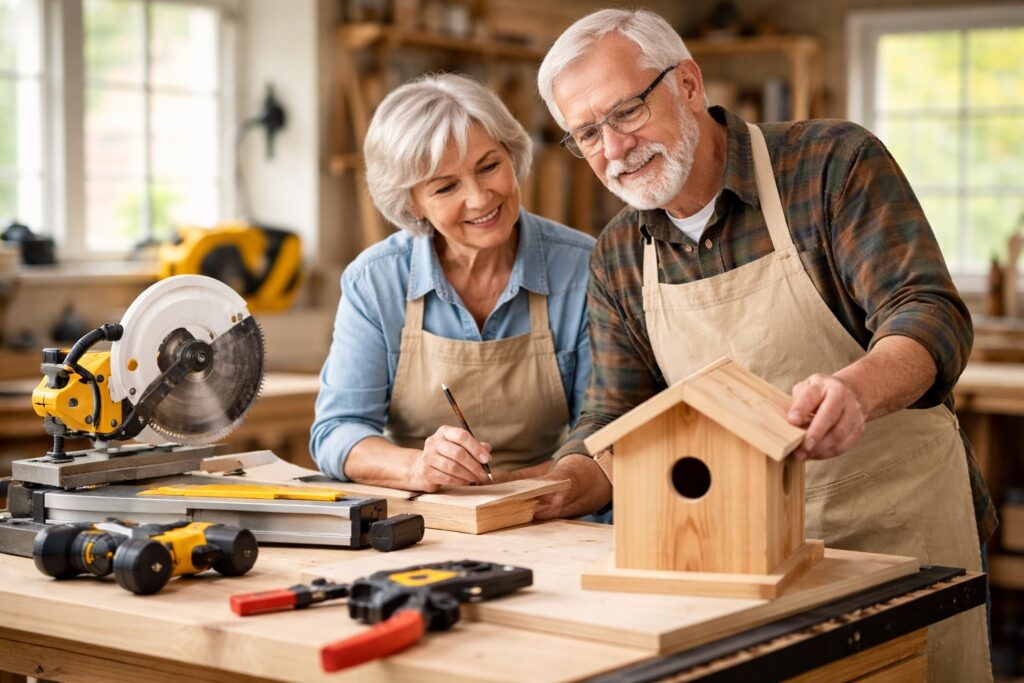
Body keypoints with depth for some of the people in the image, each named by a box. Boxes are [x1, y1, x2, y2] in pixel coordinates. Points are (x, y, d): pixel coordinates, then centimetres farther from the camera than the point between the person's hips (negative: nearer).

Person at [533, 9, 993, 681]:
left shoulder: (835, 164, -11)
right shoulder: (617, 259, 5)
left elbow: (931, 315, -20)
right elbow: (615, 421, 6)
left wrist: (858, 389, -42)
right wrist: (564, 484, -16)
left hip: (897, 526, -4)